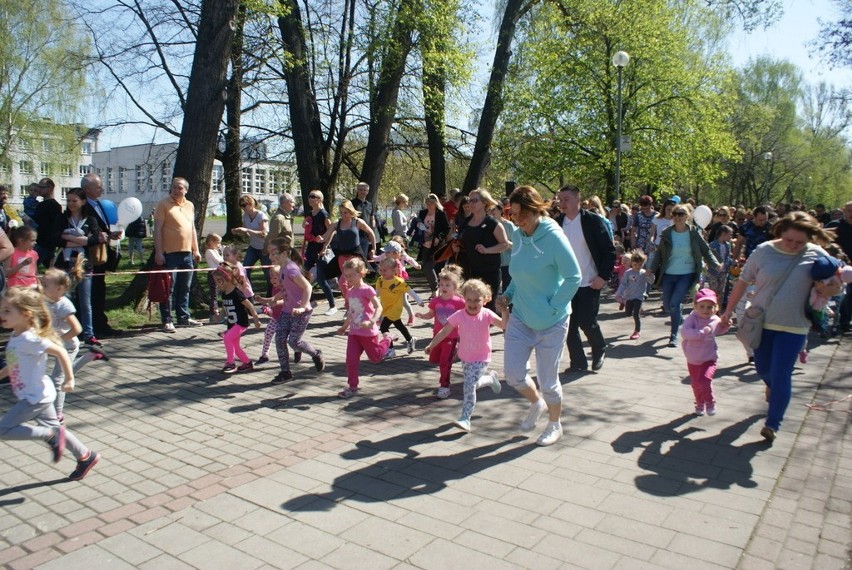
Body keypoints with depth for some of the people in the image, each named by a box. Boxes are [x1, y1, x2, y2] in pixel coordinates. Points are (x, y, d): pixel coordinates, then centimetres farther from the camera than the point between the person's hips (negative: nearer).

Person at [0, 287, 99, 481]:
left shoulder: (29, 339, -23)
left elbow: (60, 352, -24)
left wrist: (69, 379, -19)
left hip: (35, 397, -9)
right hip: (33, 396, 9)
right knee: (54, 428, 17)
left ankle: (51, 436, 2)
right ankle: (85, 456, 28)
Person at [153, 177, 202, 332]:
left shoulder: (190, 206, 14)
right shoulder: (164, 204, -5)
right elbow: (157, 229, -9)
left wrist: (196, 250, 16)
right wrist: (158, 252, -16)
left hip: (187, 253, 6)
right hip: (170, 253, -6)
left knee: (184, 288, 12)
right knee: (169, 289, -2)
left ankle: (184, 317, 22)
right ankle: (167, 321, 4)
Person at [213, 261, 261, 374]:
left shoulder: (236, 293, -20)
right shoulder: (224, 294, 4)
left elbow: (249, 305, -17)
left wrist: (256, 319, -15)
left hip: (241, 323, -9)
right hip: (232, 324, 9)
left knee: (227, 338, -21)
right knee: (235, 345, 11)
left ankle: (230, 363, -10)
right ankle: (247, 362, 26)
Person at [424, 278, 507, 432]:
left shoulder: (487, 314, -16)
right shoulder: (459, 315, -12)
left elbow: (504, 326, -22)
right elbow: (445, 331, -7)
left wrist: (505, 311, -36)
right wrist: (431, 345, -9)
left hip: (481, 358, -4)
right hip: (465, 357, 4)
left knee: (470, 385, -16)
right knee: (472, 384, 19)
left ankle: (465, 419, -7)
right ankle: (490, 378, 50)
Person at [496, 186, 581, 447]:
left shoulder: (553, 237, -19)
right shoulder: (517, 235, 0)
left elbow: (574, 277, -18)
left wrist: (552, 308, -18)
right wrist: (509, 295, -1)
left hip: (550, 322, -5)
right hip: (520, 318, 5)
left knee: (548, 380, 6)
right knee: (512, 373, 5)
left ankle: (555, 424, 34)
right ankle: (536, 403, 37)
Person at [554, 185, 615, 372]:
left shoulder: (592, 221, -7)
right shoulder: (557, 223, 4)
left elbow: (609, 250, -6)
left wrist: (603, 276, -14)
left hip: (589, 284, -4)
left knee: (587, 322, -3)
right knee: (569, 325, 3)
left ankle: (599, 350, 26)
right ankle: (578, 362, 16)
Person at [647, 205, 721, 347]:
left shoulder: (694, 233, -3)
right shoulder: (667, 233, 1)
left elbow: (705, 250, 4)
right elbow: (659, 253, 6)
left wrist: (715, 264, -8)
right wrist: (652, 268, -4)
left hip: (687, 274, -3)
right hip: (669, 274, 3)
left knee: (675, 303, -15)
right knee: (667, 305, 10)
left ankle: (674, 336, -4)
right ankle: (679, 320, 45)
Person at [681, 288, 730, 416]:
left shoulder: (716, 320, -5)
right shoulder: (692, 318, -17)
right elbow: (685, 332, -33)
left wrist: (726, 326, 2)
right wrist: (702, 332, -40)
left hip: (709, 359, 0)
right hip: (692, 360, 0)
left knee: (705, 380, -19)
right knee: (695, 384, 15)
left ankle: (710, 402, 8)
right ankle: (700, 404, 40)